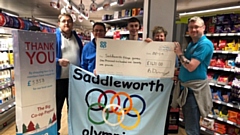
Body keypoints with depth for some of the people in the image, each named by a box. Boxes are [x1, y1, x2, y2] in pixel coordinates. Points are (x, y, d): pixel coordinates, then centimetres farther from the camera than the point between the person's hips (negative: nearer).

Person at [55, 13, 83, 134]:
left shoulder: (77, 38, 13)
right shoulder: (54, 37, -5)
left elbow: (81, 56, 17)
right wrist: (58, 61, -29)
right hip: (59, 78, -5)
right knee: (57, 106, 8)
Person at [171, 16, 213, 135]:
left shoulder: (205, 44, -15)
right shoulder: (191, 44, 14)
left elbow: (191, 66, -23)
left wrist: (180, 54, -10)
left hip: (194, 89, -9)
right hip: (185, 87, 9)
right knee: (187, 124, 22)